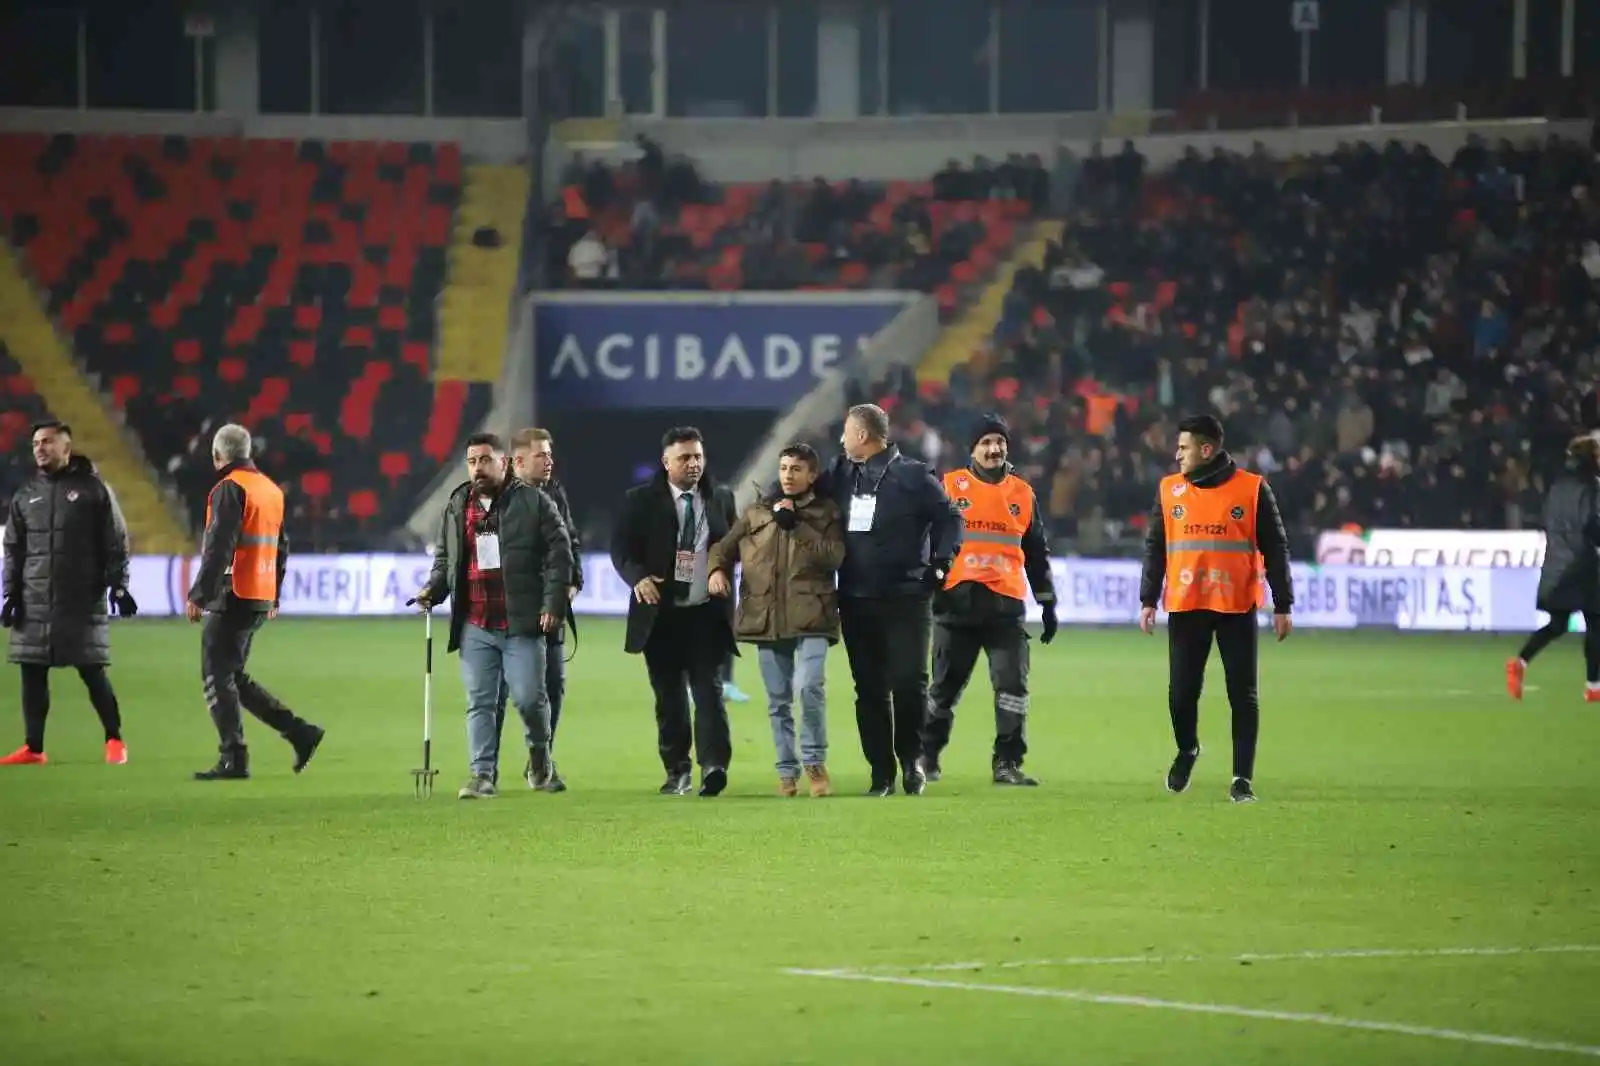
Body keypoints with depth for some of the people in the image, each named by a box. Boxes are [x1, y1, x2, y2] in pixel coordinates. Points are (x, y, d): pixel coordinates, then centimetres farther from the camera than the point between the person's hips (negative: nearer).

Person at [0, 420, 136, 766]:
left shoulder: (93, 490, 1)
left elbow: (116, 543, 1)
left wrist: (118, 586, -6)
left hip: (83, 602, -4)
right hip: (34, 604, 4)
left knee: (92, 672, -4)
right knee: (32, 674, 2)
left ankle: (114, 739, 10)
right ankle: (33, 748, 9)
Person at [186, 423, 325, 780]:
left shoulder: (230, 489, -11)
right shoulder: (271, 490, 16)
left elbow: (218, 547, -19)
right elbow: (281, 547, 22)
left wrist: (198, 595, -18)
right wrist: (273, 597, 29)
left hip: (233, 598, -8)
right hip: (261, 601, 8)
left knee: (218, 676, -2)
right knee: (234, 676, 17)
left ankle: (233, 760, -6)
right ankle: (298, 731, 11)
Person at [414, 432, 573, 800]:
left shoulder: (534, 503, 0)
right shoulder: (457, 507, 14)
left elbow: (559, 555, -2)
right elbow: (444, 558, 25)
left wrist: (553, 604, -10)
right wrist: (433, 589, 6)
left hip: (522, 624, -4)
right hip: (475, 627, 4)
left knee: (529, 699, -4)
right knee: (479, 703, 1)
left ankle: (540, 761, 22)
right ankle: (483, 774, 3)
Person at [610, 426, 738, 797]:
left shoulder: (721, 499, 9)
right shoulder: (641, 501, 2)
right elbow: (621, 547, 0)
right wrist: (638, 577, -18)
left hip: (708, 613, 0)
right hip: (661, 615, 0)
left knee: (709, 689, -11)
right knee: (669, 697, 6)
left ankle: (714, 766, -20)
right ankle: (677, 771, 15)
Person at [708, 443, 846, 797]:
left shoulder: (827, 513, 7)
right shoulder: (756, 513, 15)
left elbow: (834, 556, -7)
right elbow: (725, 546, 20)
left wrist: (795, 526, -9)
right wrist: (718, 569, -1)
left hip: (810, 618, -3)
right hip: (766, 617, 3)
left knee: (809, 687, -19)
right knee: (778, 700, 7)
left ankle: (815, 762, -1)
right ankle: (787, 771, 16)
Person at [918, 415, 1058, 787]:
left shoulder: (1023, 494, 13)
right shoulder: (950, 487, 5)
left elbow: (1037, 554, 20)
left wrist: (1048, 604, 18)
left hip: (1006, 604, 2)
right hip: (957, 601, -2)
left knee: (1013, 684, -7)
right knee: (945, 684, 6)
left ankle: (1007, 763, -2)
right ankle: (927, 754, 22)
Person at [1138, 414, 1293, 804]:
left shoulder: (1252, 489, -2)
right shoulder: (1170, 490, 7)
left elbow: (1275, 549, 1)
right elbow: (1155, 547, 11)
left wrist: (1282, 606, -1)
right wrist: (1148, 600, 5)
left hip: (1237, 608, -2)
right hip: (1184, 607, 2)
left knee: (1243, 695, -2)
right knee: (1181, 691, 2)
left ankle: (1243, 778, 5)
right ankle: (1186, 750, 30)